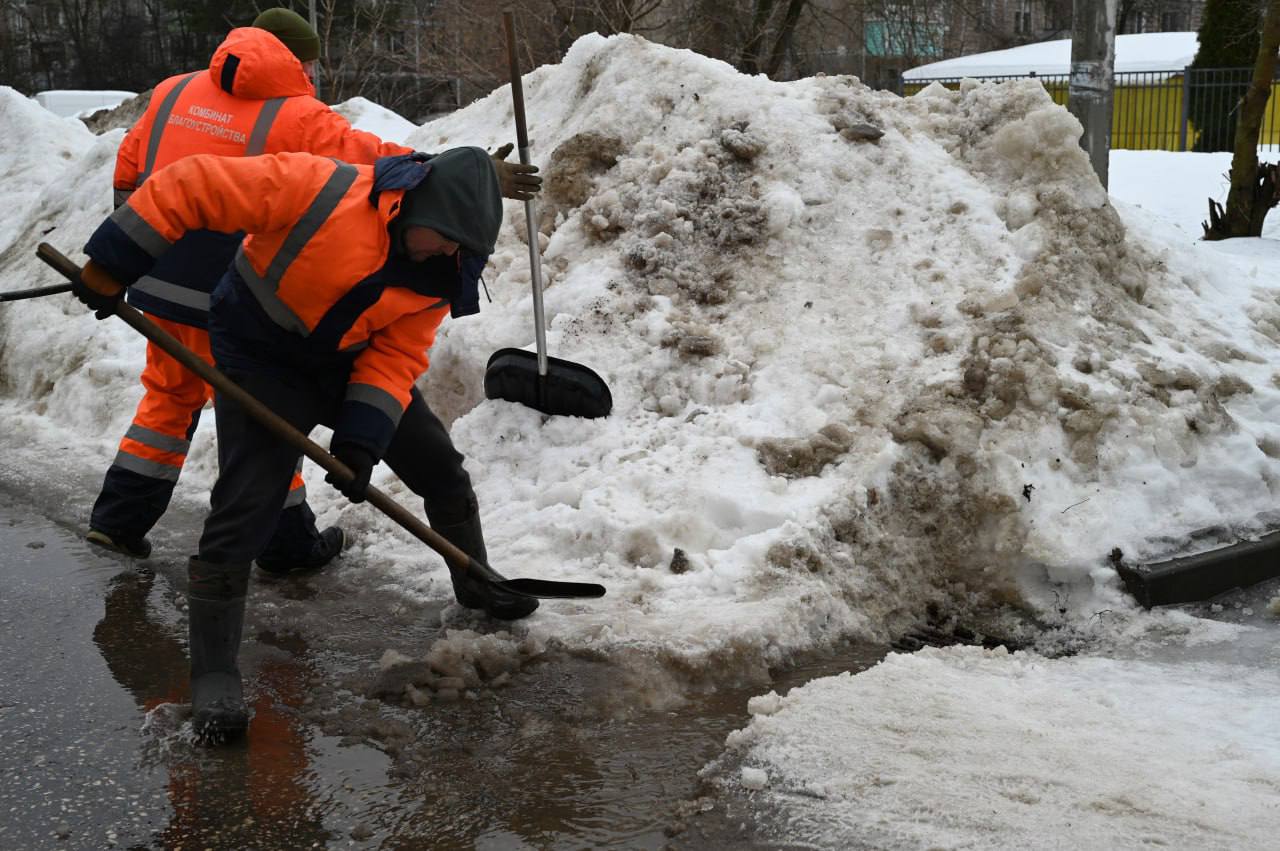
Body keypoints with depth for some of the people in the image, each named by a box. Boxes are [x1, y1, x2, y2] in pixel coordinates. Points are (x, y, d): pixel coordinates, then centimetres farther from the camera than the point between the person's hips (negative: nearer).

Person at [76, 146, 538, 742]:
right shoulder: (320, 188, -31)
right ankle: (214, 677, -2)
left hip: (356, 363, 6)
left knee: (441, 468, 11)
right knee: (242, 512, -14)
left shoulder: (438, 273, -12)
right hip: (264, 361, -6)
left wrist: (362, 440, -24)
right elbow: (192, 187, -28)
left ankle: (477, 586, 37)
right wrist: (113, 265, -28)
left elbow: (396, 356, -12)